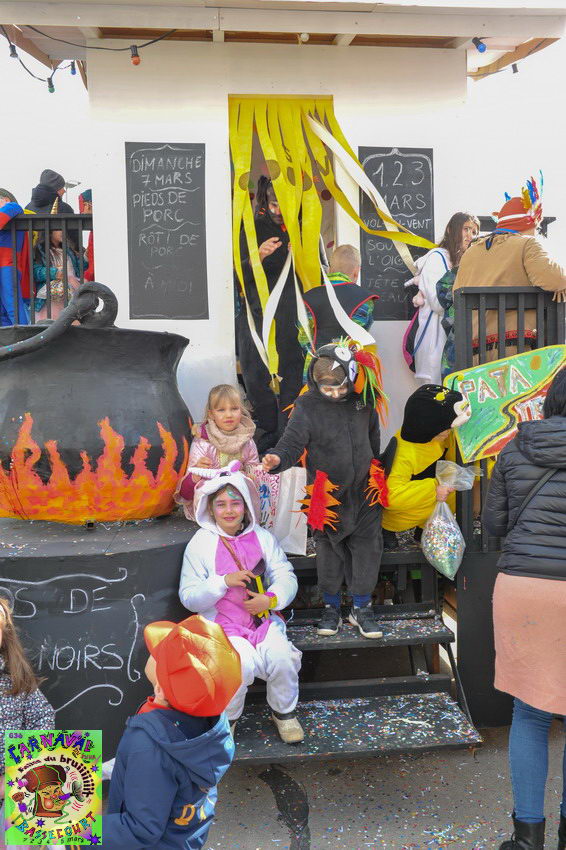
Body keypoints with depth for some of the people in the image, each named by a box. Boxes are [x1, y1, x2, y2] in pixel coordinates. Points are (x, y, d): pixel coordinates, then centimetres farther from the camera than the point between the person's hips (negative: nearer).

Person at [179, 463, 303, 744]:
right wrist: (224, 581, -18)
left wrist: (271, 599, -18)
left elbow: (286, 577, 4)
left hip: (264, 619, 3)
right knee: (243, 664, -31)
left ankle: (284, 712, 5)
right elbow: (189, 597, -3)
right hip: (222, 624, -2)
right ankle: (226, 718, 1)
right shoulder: (200, 544, 0)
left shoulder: (262, 537, 8)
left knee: (282, 656, -26)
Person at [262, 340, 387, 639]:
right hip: (327, 494, -3)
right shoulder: (308, 406, -13)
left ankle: (361, 608, 22)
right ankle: (331, 607, 27)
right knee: (329, 552, 9)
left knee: (367, 548, 6)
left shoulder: (364, 402, -2)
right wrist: (277, 458, -40)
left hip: (363, 491, 3)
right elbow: (293, 441, -19)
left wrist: (375, 473, 23)